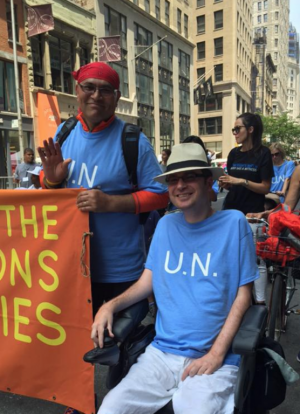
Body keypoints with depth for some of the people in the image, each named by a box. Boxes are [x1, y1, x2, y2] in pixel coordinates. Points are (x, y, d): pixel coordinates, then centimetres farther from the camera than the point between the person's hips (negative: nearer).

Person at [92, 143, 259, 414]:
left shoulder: (234, 223, -5)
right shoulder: (165, 225, 6)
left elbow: (243, 295, -5)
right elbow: (147, 281, 11)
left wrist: (216, 354, -10)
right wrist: (111, 305, -6)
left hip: (216, 360, -3)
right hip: (162, 352, 4)